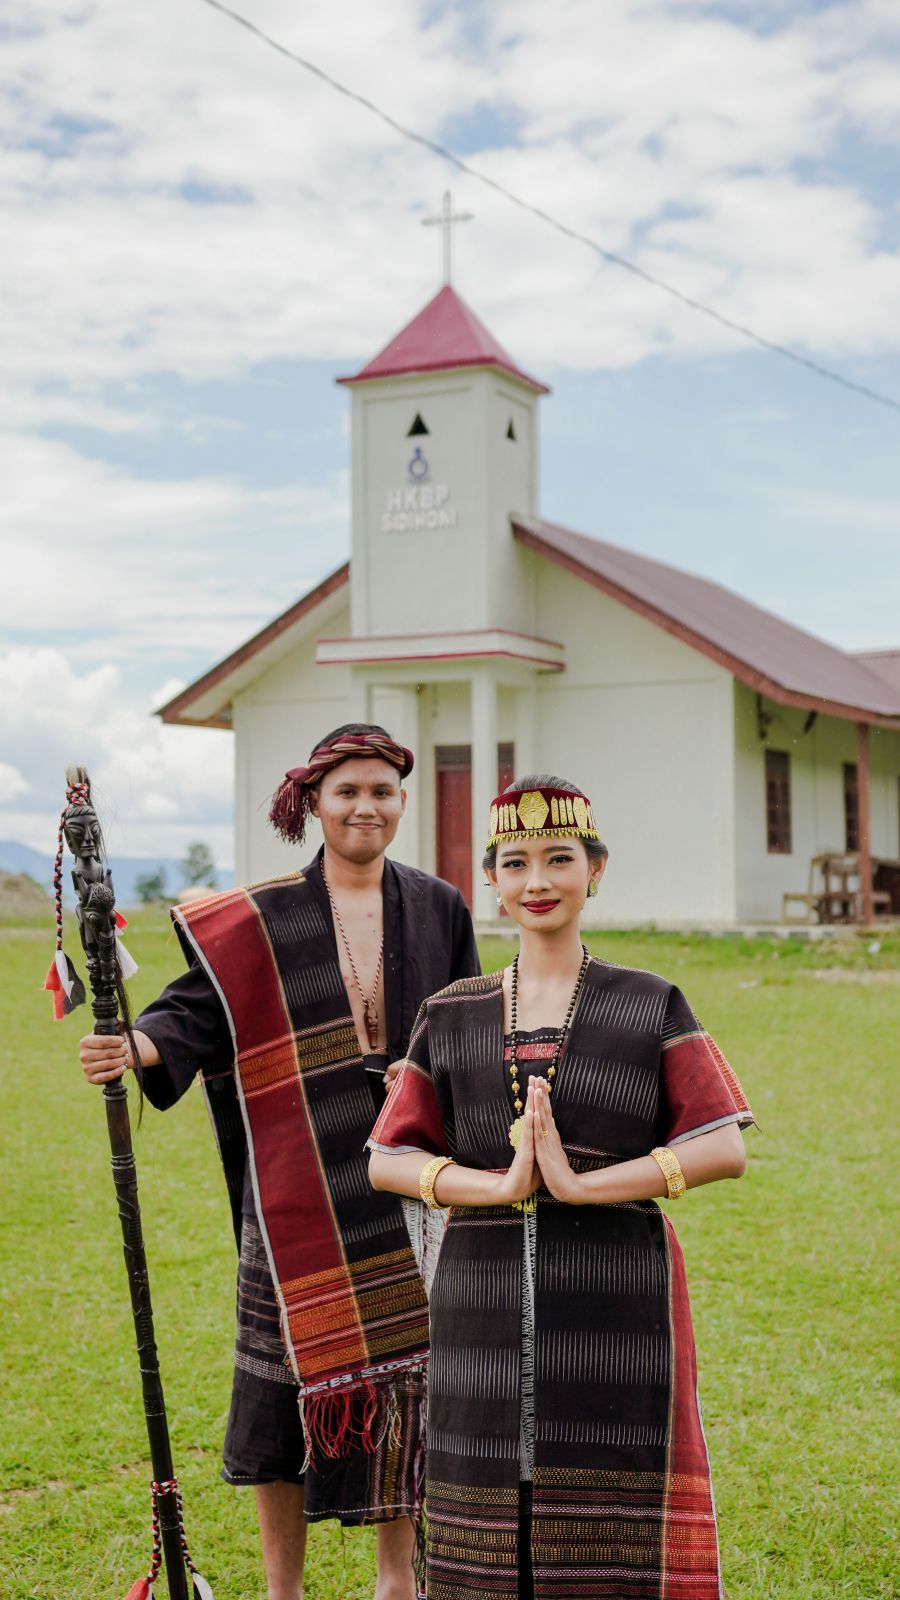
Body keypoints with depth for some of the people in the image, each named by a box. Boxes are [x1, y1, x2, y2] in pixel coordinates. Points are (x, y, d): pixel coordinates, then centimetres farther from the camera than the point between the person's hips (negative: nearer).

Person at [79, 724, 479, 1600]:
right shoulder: (260, 920, 0)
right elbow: (199, 1010, -11)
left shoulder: (438, 910, 7)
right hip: (298, 1190, -2)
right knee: (294, 1365, 2)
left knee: (402, 1362, 8)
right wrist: (137, 1045, -32)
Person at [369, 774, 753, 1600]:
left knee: (616, 1528, 3)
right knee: (490, 1523, 8)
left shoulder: (651, 1006, 3)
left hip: (617, 1307, -2)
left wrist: (580, 1184, -15)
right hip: (486, 1308, 2)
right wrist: (501, 1185, -13)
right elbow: (387, 1160, 3)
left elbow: (725, 1148, -6)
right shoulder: (451, 1016, 8)